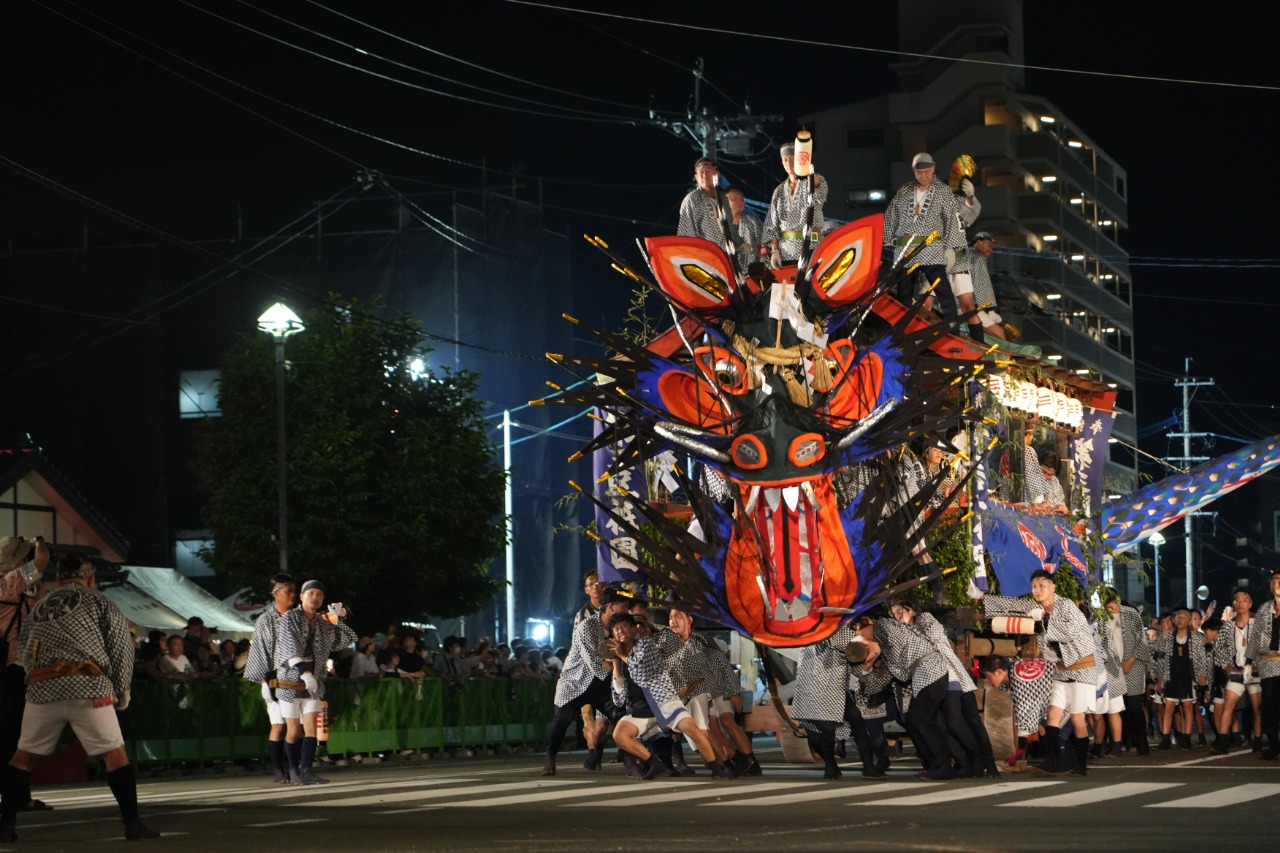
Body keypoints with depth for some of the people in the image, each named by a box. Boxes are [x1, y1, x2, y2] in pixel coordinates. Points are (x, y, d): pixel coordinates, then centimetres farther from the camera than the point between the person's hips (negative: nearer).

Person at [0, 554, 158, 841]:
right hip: (87, 687, -4)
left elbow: (25, 653, 20)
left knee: (24, 755, 16)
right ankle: (133, 823, -4)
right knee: (115, 754, 2)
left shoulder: (38, 609, 24)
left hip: (41, 687, 4)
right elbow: (122, 646, 4)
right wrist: (122, 690, 11)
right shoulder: (99, 602, 10)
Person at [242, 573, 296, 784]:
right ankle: (277, 771, -3)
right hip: (276, 679, -4)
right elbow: (260, 652, 0)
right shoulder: (266, 620, 2)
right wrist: (266, 679, -7)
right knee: (278, 726, -7)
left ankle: (291, 769, 2)